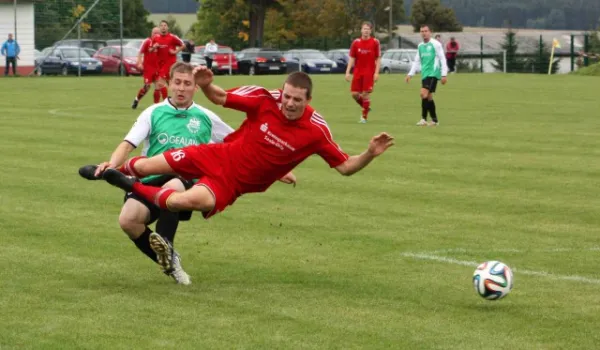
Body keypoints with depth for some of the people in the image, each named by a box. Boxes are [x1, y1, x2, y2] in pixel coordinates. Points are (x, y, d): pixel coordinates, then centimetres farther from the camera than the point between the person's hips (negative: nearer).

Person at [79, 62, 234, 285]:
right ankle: (168, 262, -6)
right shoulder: (153, 113, 10)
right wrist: (112, 163, -21)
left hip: (186, 184, -2)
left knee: (171, 187, -40)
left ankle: (166, 248, -37)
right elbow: (129, 143, -2)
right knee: (128, 220, -27)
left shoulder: (206, 118, 12)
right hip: (150, 180, 2)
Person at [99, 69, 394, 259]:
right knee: (144, 167, -1)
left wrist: (370, 154, -33)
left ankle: (136, 189, -5)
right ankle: (114, 170, 39)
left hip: (233, 183, -1)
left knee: (198, 201, -33)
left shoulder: (315, 131, -19)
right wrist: (205, 85, -27)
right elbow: (219, 97, -4)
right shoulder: (265, 99, -17)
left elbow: (345, 167, -13)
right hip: (218, 156, 1)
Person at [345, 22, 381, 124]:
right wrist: (347, 72, -1)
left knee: (366, 93, -9)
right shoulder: (356, 42, 5)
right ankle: (366, 107, 25)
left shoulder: (375, 42, -2)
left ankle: (364, 116, 3)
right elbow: (352, 58, 7)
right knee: (354, 93, -2)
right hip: (358, 72, 3)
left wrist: (376, 72, -9)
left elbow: (378, 59, -1)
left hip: (369, 73, -3)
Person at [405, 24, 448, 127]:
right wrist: (410, 74, 12)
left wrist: (444, 75, -9)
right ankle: (434, 120, 13)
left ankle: (424, 118, -14)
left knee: (424, 94, -18)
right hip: (424, 74, 7)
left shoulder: (435, 44, -5)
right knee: (429, 96, 6)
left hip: (433, 73, -7)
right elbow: (417, 61, 20)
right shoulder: (420, 46, 15)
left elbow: (442, 59, -5)